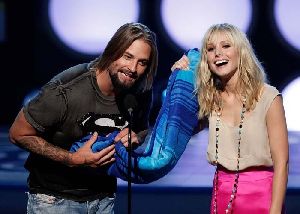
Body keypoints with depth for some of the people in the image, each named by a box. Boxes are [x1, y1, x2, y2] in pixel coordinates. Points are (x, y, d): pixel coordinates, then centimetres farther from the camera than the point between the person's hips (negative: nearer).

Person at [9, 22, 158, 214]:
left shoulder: (141, 94, -9)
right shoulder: (64, 90, -26)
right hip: (54, 198, -4)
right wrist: (73, 159, -25)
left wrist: (136, 138, -15)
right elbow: (18, 134, -17)